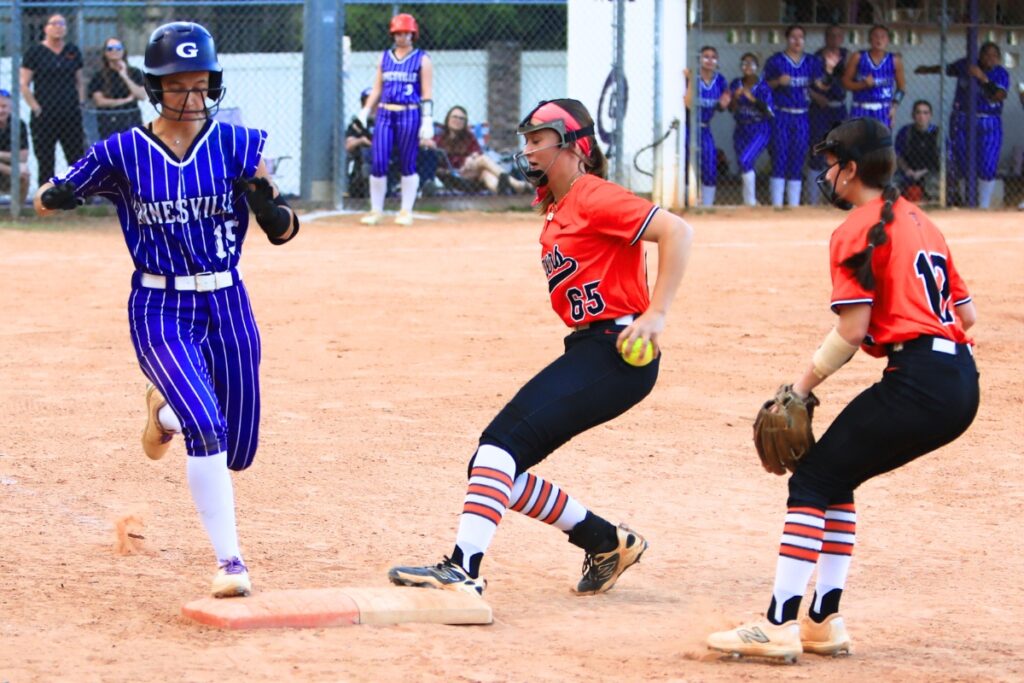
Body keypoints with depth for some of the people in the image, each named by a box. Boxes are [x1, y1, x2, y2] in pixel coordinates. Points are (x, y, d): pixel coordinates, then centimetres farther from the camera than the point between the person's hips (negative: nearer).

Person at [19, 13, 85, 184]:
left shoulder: (73, 52, 11)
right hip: (44, 117, -3)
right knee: (45, 164, 0)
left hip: (71, 115, 3)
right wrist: (36, 108, -10)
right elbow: (24, 84, -2)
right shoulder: (35, 52, 0)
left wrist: (80, 103, 5)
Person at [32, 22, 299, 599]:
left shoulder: (238, 145, -3)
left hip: (228, 308, 3)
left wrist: (267, 201, -26)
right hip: (159, 312, -3)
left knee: (237, 452, 10)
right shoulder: (123, 153, -4)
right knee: (207, 430, -23)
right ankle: (229, 562, -15)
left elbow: (284, 232, -3)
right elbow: (47, 199, 4)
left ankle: (168, 405, 40)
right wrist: (57, 195, -20)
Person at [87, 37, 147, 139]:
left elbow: (142, 96, -3)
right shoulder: (99, 76, 4)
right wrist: (126, 100, -5)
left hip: (132, 122, 2)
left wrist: (125, 77, -11)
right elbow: (99, 101, -6)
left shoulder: (134, 73, 8)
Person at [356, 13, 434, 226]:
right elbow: (377, 89, 15)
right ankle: (376, 210, 6)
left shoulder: (422, 60, 2)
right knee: (378, 162, -3)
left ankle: (406, 211, 10)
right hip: (385, 114, 3)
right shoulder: (385, 58, 13)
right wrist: (365, 112, 5)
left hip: (409, 115, -3)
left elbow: (427, 93, -3)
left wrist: (427, 120, -11)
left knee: (408, 164, 1)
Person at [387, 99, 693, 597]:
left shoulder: (594, 197, -9)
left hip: (617, 354, -10)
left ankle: (463, 569, -31)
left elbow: (676, 232, -18)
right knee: (495, 466, 7)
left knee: (502, 443, -23)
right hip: (585, 351, 10)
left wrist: (656, 313, -22)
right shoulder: (556, 206, 18)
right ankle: (609, 543, 19)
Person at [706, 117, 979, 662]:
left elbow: (852, 331, -11)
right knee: (835, 480, 19)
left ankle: (780, 625, -6)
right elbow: (966, 314, 20)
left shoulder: (857, 231, -4)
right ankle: (824, 622, 17)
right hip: (961, 385, 9)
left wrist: (803, 385, -3)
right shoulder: (921, 223, 21)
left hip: (916, 382, -9)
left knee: (813, 480, -1)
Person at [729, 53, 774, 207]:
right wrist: (735, 97, -20)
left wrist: (752, 98, -26)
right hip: (741, 130, 5)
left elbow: (769, 111, -14)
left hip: (760, 130, -5)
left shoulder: (763, 86, -9)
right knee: (745, 165, 8)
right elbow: (732, 110, 0)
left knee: (745, 160, -21)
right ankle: (748, 202, 21)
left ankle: (751, 201, -13)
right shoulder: (736, 84, 2)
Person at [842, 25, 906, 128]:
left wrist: (894, 106, -3)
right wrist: (863, 84, -15)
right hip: (861, 109, -1)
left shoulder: (894, 60, 3)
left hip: (883, 111, 1)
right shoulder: (858, 57, 0)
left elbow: (901, 86, 10)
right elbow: (846, 81, 2)